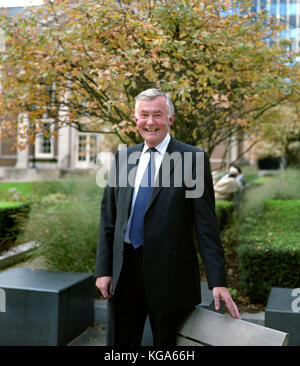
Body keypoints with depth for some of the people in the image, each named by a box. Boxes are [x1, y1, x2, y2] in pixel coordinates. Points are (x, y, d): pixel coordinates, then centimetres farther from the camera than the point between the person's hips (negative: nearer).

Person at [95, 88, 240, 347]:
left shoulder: (192, 159, -7)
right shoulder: (122, 158, 7)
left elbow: (207, 225, -9)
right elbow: (108, 217, 9)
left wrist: (218, 282, -12)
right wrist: (103, 269, 4)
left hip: (168, 275, -4)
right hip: (124, 271, 4)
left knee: (165, 344, 12)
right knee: (122, 343, 15)